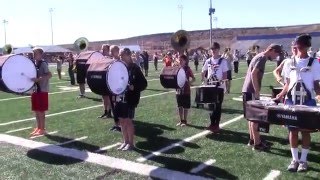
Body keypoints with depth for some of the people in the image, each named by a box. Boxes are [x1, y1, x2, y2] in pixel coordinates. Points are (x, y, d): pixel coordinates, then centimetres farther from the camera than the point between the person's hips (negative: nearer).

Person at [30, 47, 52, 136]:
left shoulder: (43, 63, -12)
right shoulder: (33, 63, 12)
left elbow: (49, 75, -24)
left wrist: (38, 79, -30)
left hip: (42, 90, -8)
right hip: (35, 90, 8)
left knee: (41, 111, -2)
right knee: (36, 110, 13)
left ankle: (42, 129, 8)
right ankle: (38, 127, 23)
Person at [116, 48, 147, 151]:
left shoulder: (135, 68, -9)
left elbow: (144, 83, -12)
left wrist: (133, 87, -26)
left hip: (130, 98, -7)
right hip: (120, 97, 7)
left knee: (128, 120, -3)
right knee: (122, 120, 10)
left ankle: (131, 143, 10)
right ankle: (125, 141, 22)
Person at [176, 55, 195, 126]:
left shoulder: (188, 69, -8)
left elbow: (193, 78, -8)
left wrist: (190, 82, -27)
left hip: (186, 90, -4)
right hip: (178, 90, 4)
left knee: (185, 107, 5)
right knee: (179, 106, 10)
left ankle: (185, 120, 16)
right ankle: (181, 120, 21)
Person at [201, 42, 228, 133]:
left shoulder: (223, 61, -5)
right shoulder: (208, 61, 7)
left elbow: (225, 74, -8)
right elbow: (203, 72, 17)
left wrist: (221, 80, -25)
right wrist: (203, 80, 3)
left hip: (219, 86, -4)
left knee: (218, 106, 0)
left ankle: (216, 125, 8)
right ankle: (212, 123, 22)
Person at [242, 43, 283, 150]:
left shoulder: (259, 56, 18)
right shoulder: (262, 58, -12)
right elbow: (253, 73, -23)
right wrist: (257, 91, -21)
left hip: (247, 90, 10)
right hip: (251, 91, -10)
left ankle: (252, 140, 23)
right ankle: (257, 143, 1)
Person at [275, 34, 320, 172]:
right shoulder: (289, 63, 6)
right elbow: (287, 84, 10)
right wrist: (280, 95, -5)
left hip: (308, 102, -2)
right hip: (291, 101, 2)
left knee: (305, 131, 5)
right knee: (293, 130, 5)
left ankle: (303, 160, 17)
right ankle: (294, 159, 17)